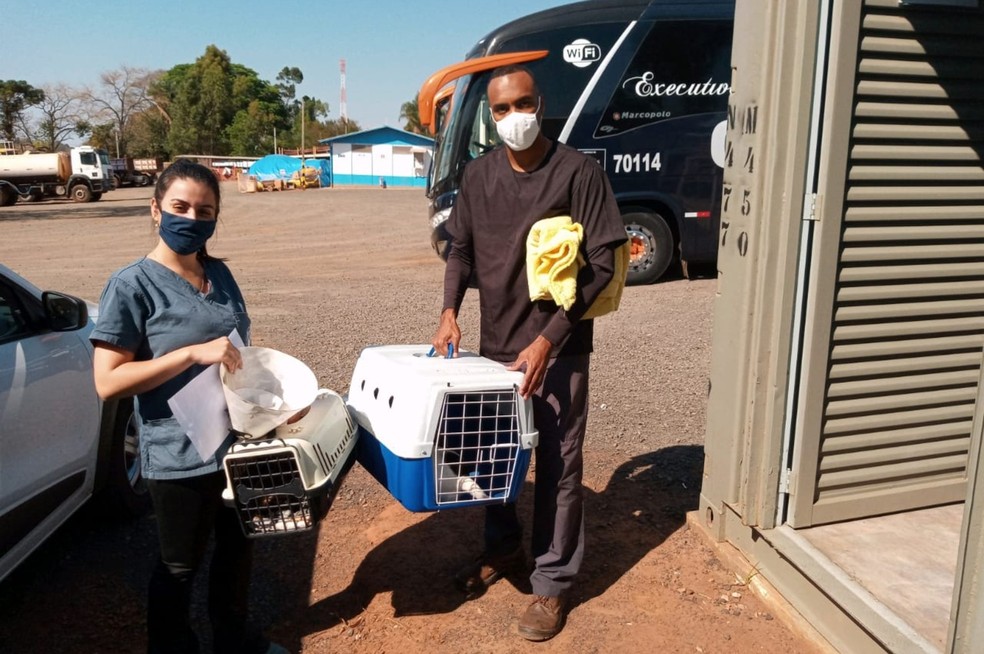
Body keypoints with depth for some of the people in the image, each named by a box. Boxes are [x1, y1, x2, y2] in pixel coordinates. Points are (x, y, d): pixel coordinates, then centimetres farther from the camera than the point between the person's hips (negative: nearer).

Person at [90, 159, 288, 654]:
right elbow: (107, 382, -20)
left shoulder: (219, 274, 3)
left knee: (238, 544, 23)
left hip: (240, 441, 7)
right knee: (181, 565, 13)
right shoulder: (132, 285, -16)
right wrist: (194, 353, -27)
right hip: (180, 456, -6)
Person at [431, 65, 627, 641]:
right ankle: (503, 547, 39)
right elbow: (462, 248, 14)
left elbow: (601, 264, -13)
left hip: (559, 345, -5)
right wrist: (450, 312, -3)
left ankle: (553, 582, 21)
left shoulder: (578, 171, -12)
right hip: (496, 340, 5)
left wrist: (548, 339, -18)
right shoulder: (479, 174, 3)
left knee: (558, 463, 4)